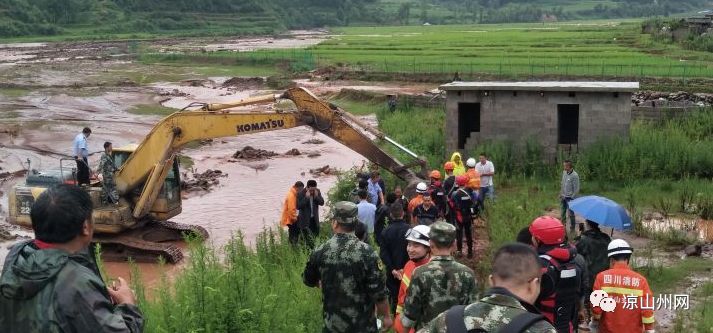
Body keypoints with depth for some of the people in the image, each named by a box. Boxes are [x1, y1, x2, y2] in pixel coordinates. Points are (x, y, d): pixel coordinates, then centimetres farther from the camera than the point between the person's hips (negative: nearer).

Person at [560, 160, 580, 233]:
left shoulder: (574, 176, -19)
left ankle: (572, 228, 16)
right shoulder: (564, 172, 3)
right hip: (564, 197, 7)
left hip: (570, 198, -6)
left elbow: (576, 189, -16)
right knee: (563, 212, 16)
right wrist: (561, 194, 13)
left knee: (571, 214, 3)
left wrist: (572, 198, -16)